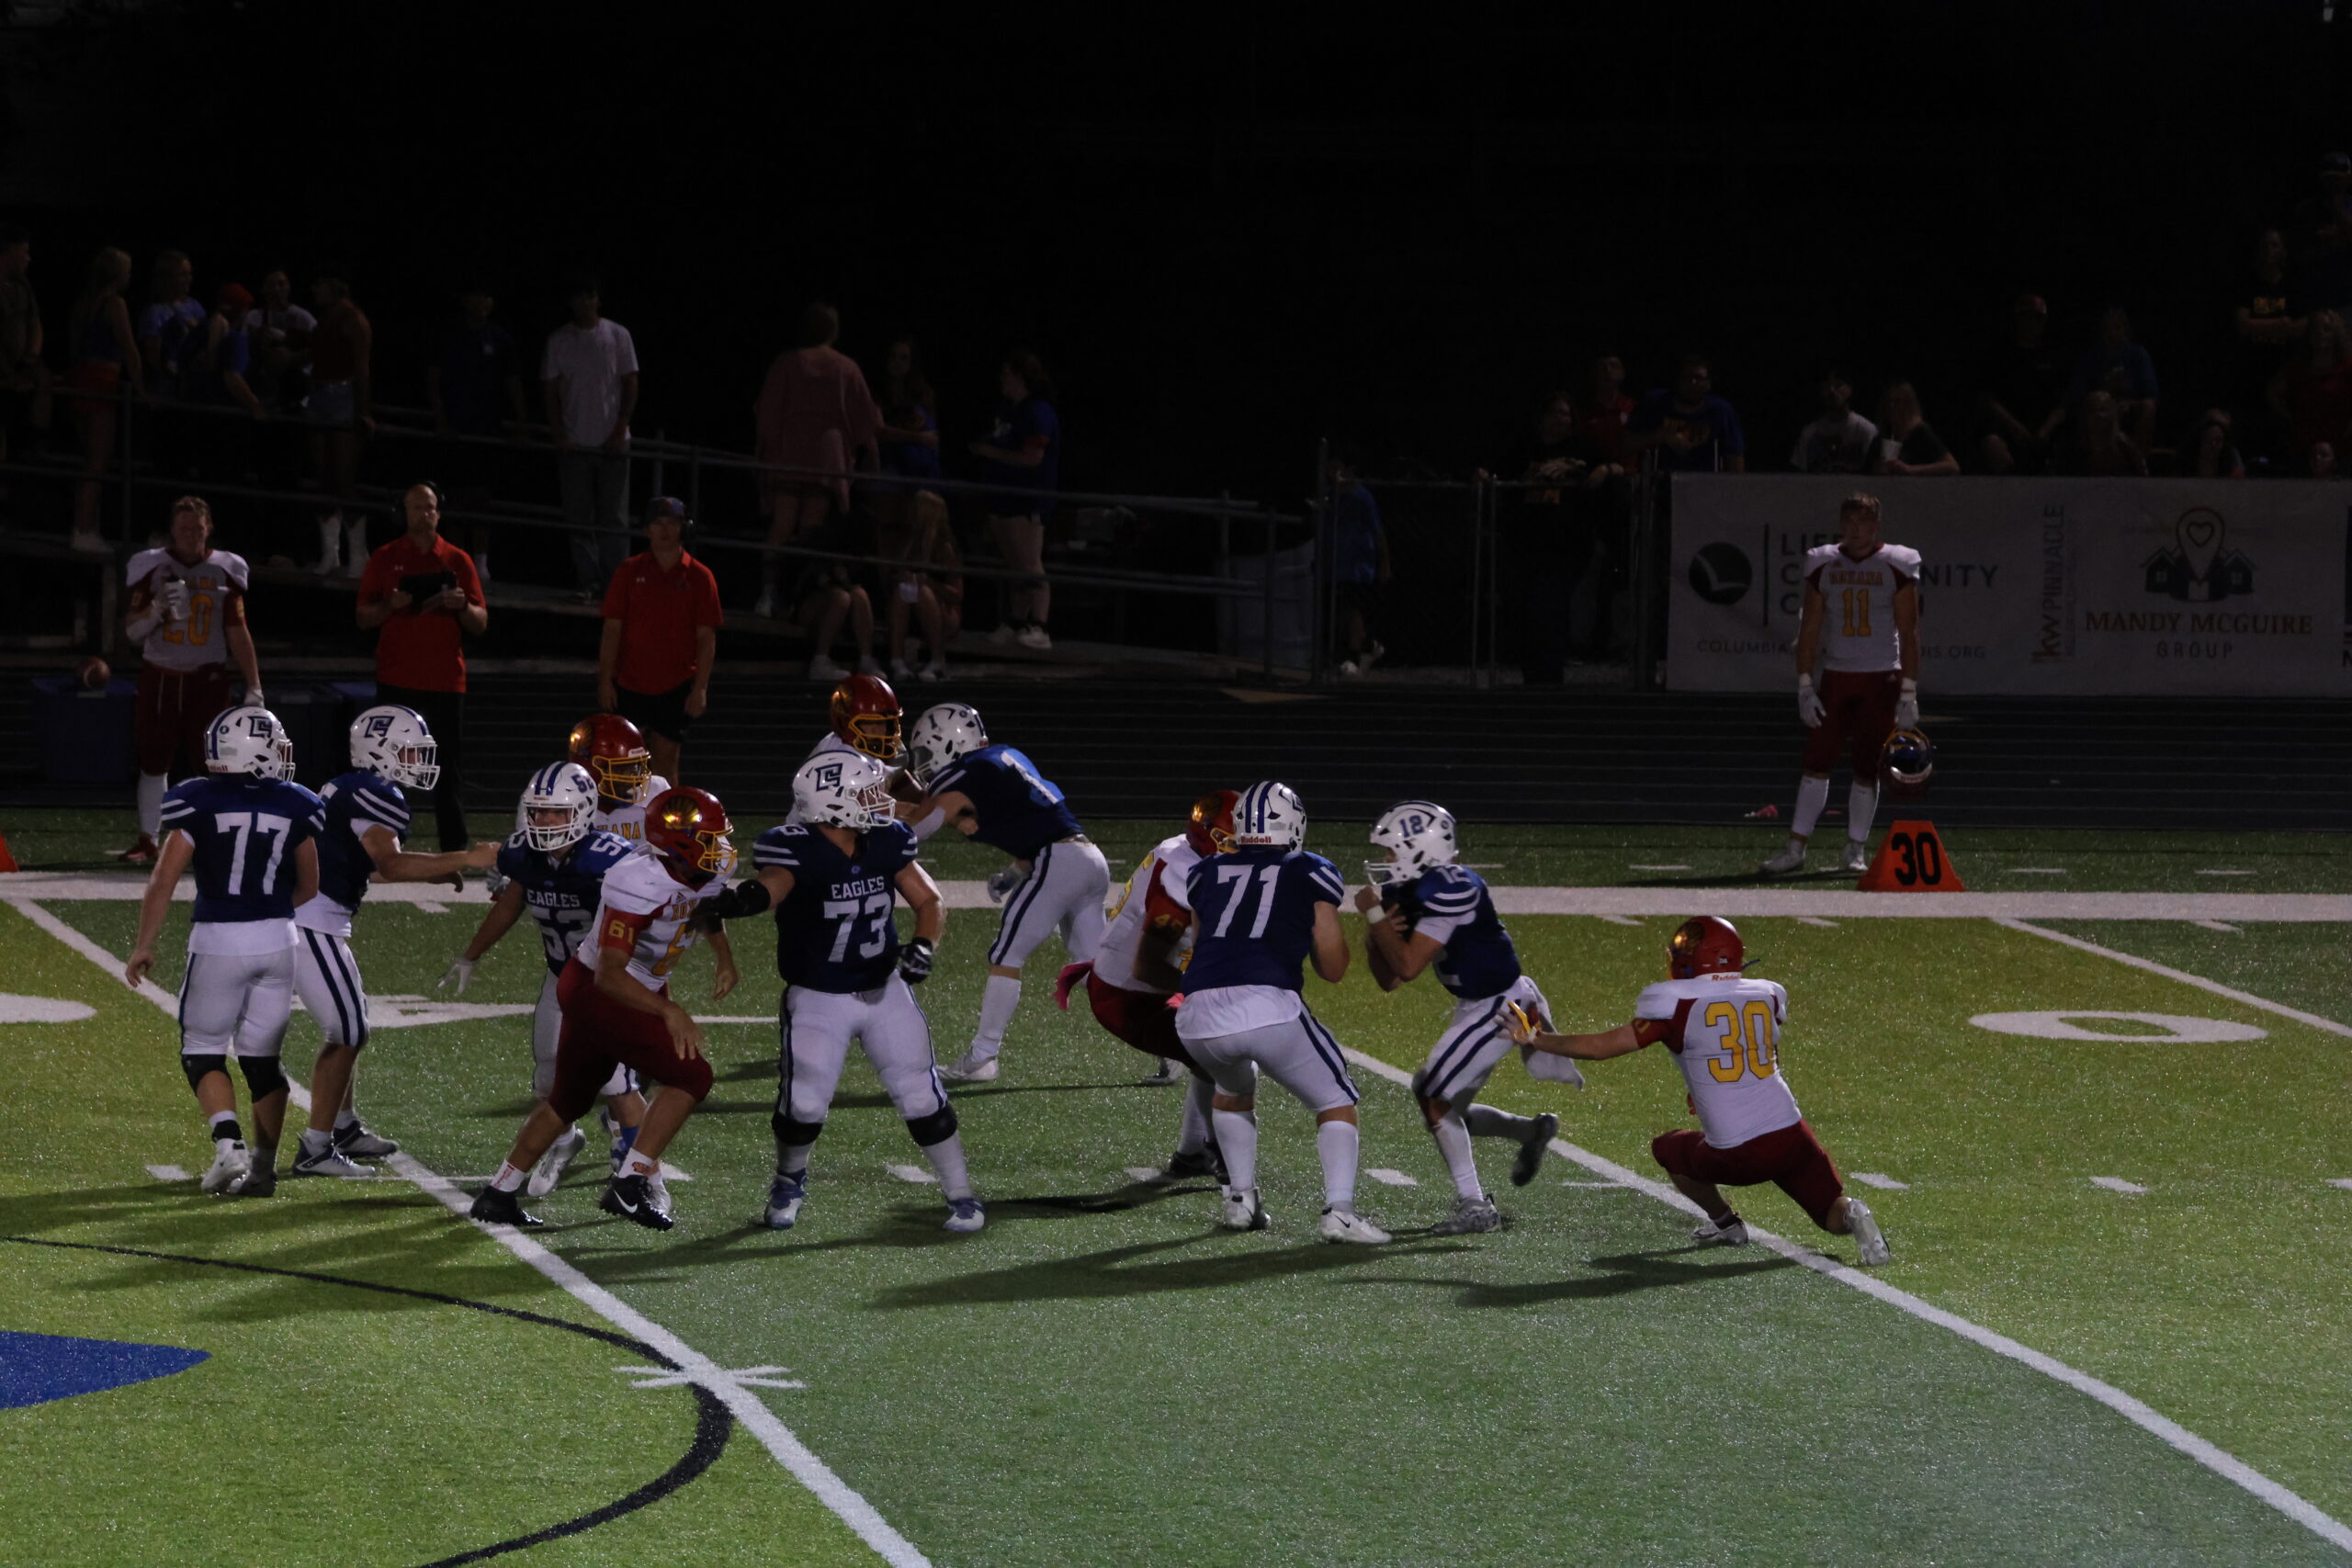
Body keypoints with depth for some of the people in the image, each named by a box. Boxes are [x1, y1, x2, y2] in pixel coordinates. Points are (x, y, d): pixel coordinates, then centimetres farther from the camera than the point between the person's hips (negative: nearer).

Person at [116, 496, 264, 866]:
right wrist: (158, 608, -17)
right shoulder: (153, 567, 2)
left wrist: (254, 686, 2)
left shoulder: (225, 570, 3)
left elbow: (238, 632, 6)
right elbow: (132, 631, 3)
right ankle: (148, 842, 11)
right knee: (154, 762, 3)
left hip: (207, 679, 0)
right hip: (160, 678, 1)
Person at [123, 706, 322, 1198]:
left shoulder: (199, 802, -8)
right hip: (278, 940, 3)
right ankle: (262, 1166, 14)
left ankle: (229, 1144, -12)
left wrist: (143, 946, 0)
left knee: (203, 1050, 9)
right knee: (262, 1057, 13)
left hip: (218, 939, -3)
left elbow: (163, 881, -9)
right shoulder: (294, 805, 1)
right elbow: (308, 888, 11)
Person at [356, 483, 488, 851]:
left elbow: (481, 624, 7)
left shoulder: (457, 561, 8)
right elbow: (364, 619, 6)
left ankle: (455, 849, 5)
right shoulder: (385, 559, 7)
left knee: (449, 769, 1)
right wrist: (390, 605, -14)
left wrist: (462, 606, -14)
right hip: (397, 681, 0)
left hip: (445, 681, 1)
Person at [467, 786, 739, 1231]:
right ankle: (629, 1186, -11)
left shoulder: (706, 876, -4)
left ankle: (498, 1195, 30)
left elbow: (708, 913, 23)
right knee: (690, 1076, -15)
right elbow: (609, 975, -32)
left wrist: (725, 960, 8)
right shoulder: (642, 885, -31)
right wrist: (669, 1011, -40)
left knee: (570, 1097, 20)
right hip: (596, 993, -9)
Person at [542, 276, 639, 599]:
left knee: (613, 517, -2)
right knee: (579, 517, -2)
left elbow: (630, 384, 3)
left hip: (612, 442, -1)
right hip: (575, 442, 1)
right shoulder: (558, 340, 6)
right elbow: (550, 389, 6)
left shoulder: (617, 336, 4)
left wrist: (620, 430, -6)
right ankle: (589, 581, 0)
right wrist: (558, 434, -4)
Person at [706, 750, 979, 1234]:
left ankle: (961, 1195, 18)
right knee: (803, 1106, -7)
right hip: (817, 999, -4)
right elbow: (772, 883, -44)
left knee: (923, 1099, 2)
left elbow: (930, 901, 4)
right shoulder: (796, 850, -22)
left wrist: (923, 947, -16)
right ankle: (789, 1182, 25)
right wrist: (747, 897, -68)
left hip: (885, 991, 4)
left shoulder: (886, 842, -5)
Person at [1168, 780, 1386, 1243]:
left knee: (1234, 1088, 35)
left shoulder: (1205, 875, 23)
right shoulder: (1311, 874, 15)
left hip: (1199, 1016, 4)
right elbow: (1333, 969, 18)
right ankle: (1338, 1210, -6)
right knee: (1337, 1102, 13)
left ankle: (1241, 1199, 24)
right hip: (1269, 1007, -4)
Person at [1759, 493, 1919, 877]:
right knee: (1816, 762, -3)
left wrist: (1909, 693, -7)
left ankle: (1856, 850, 10)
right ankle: (1796, 848, -1)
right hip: (1836, 676, 2)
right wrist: (1804, 687, -1)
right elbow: (1810, 630, 6)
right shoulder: (1823, 565, 4)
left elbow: (1909, 634, -2)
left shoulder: (1896, 566, -3)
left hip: (1881, 679, -2)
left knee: (1867, 769, 0)